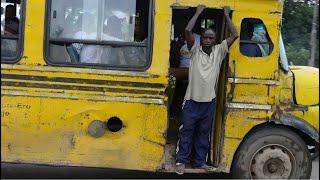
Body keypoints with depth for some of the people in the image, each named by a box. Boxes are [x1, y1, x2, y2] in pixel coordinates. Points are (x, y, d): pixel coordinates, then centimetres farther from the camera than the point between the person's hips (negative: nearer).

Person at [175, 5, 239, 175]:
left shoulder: (219, 51, 5)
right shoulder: (195, 50, -1)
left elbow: (235, 35, -1)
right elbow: (188, 30, -15)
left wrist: (226, 15, 3)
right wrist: (198, 12, -6)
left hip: (209, 101, 3)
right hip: (192, 100, -2)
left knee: (204, 133, 13)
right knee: (186, 132, 6)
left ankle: (200, 161, 24)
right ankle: (181, 161, 16)